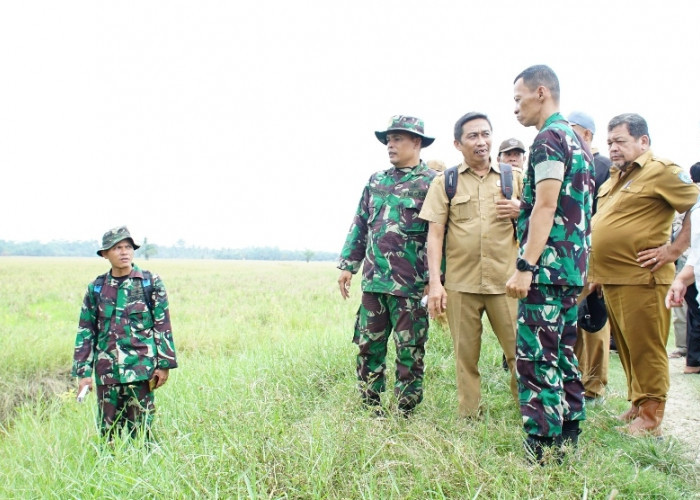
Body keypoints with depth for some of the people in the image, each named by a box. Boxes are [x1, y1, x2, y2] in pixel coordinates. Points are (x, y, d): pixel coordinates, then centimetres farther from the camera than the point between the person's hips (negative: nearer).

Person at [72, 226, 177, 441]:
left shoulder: (150, 282, 0)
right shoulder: (96, 288, 7)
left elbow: (163, 325, 0)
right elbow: (86, 331, 9)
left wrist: (164, 365, -4)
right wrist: (83, 371, 4)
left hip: (141, 369, -2)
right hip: (106, 371, 3)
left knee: (140, 430, 2)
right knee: (108, 430, 9)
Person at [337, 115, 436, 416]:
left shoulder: (431, 183, -4)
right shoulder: (376, 181, 13)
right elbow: (359, 225, 17)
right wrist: (348, 265, 11)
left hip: (411, 285, -5)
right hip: (373, 280, 6)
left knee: (409, 352, 4)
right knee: (368, 346, 11)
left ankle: (405, 412, 16)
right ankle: (370, 407, 24)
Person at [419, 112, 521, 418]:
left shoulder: (513, 177, 12)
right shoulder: (445, 182, 7)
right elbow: (435, 233, 1)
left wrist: (521, 212, -6)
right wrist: (435, 282, -7)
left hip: (505, 280, 1)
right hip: (460, 281, 0)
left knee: (519, 349, -1)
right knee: (465, 353, 7)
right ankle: (468, 415, 20)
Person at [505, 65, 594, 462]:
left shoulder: (550, 138, -10)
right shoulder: (577, 141, 20)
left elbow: (545, 207, -19)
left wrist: (525, 266, -21)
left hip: (547, 268, -10)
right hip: (572, 269, 10)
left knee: (537, 362, -8)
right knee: (563, 359, 13)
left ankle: (541, 456, -4)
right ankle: (568, 446, 20)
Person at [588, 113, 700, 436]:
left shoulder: (661, 171, -8)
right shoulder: (614, 179, 19)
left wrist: (673, 250, -16)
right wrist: (597, 271, 21)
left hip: (640, 279, -8)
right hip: (611, 279, 9)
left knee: (645, 348, -1)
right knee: (626, 348, 15)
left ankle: (650, 417, 8)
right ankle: (637, 404, 27)